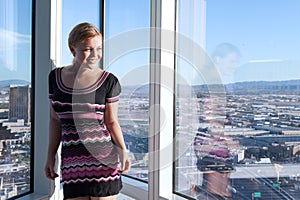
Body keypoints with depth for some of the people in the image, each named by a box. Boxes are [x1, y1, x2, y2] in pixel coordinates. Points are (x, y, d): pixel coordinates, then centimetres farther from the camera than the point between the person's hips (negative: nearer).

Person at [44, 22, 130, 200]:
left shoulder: (109, 81, -2)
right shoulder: (56, 77, 7)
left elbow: (111, 121, 0)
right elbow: (55, 120, 14)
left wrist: (122, 150, -15)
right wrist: (51, 156, 13)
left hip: (102, 157, -3)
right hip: (71, 162, 3)